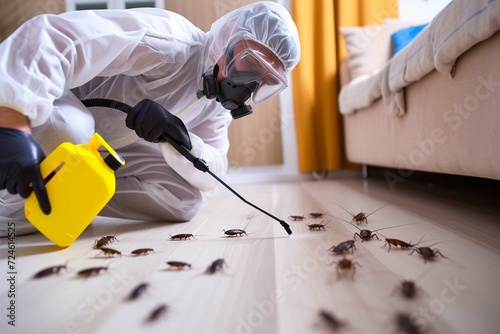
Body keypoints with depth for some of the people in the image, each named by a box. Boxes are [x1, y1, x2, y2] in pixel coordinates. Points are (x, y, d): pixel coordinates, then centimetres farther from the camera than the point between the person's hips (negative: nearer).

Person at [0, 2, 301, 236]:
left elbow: (212, 173, -12)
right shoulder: (169, 41, -31)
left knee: (183, 200, -10)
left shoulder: (218, 104, -6)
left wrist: (178, 138, -32)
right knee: (65, 128, -41)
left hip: (107, 152, 5)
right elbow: (48, 37, -39)